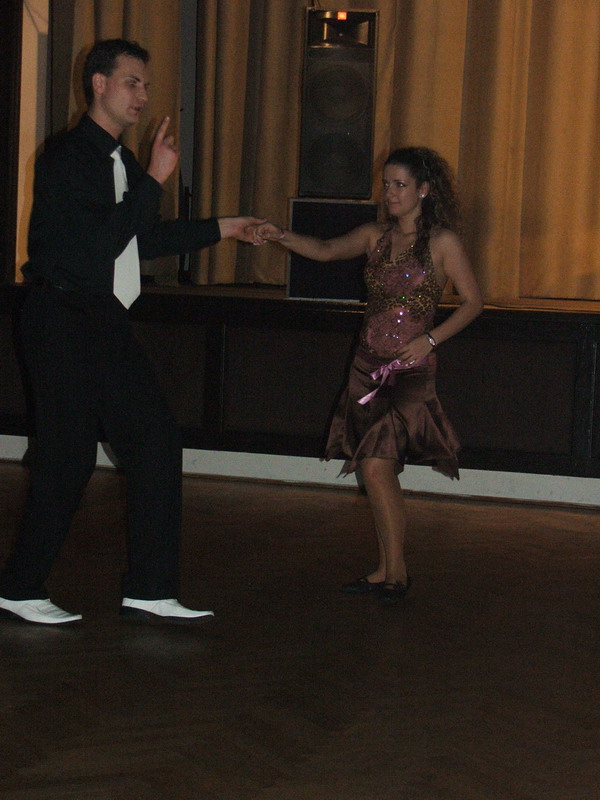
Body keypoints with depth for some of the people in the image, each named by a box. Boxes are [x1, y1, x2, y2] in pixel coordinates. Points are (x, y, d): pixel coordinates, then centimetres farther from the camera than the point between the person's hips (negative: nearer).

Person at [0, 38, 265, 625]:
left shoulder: (119, 161, 17)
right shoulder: (67, 158, -11)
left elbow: (143, 238, 28)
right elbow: (100, 242, -21)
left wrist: (219, 229, 29)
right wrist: (154, 179, -20)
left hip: (103, 324, 9)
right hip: (63, 324, -9)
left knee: (155, 440, 2)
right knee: (67, 457, -4)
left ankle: (148, 592, 5)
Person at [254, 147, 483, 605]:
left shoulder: (442, 242, -3)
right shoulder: (376, 237, 12)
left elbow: (473, 301, -1)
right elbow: (326, 250, 6)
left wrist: (431, 339, -12)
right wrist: (281, 236, -11)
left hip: (410, 369, -6)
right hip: (369, 364, 6)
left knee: (376, 467, -14)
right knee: (381, 471, 7)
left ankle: (395, 571, -4)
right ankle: (388, 572, 16)